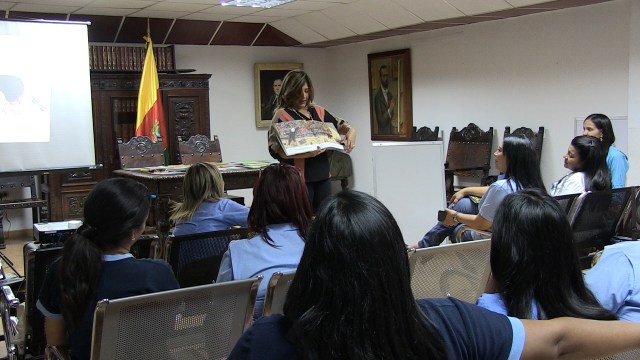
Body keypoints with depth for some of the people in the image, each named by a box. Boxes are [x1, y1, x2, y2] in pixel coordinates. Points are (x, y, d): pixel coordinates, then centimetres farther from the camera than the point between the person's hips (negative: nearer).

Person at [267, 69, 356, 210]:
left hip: (322, 176, 6)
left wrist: (351, 132, -2)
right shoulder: (282, 115, -5)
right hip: (299, 177, -6)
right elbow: (275, 149, -15)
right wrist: (304, 153, -29)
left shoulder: (318, 111, 14)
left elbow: (340, 126, 22)